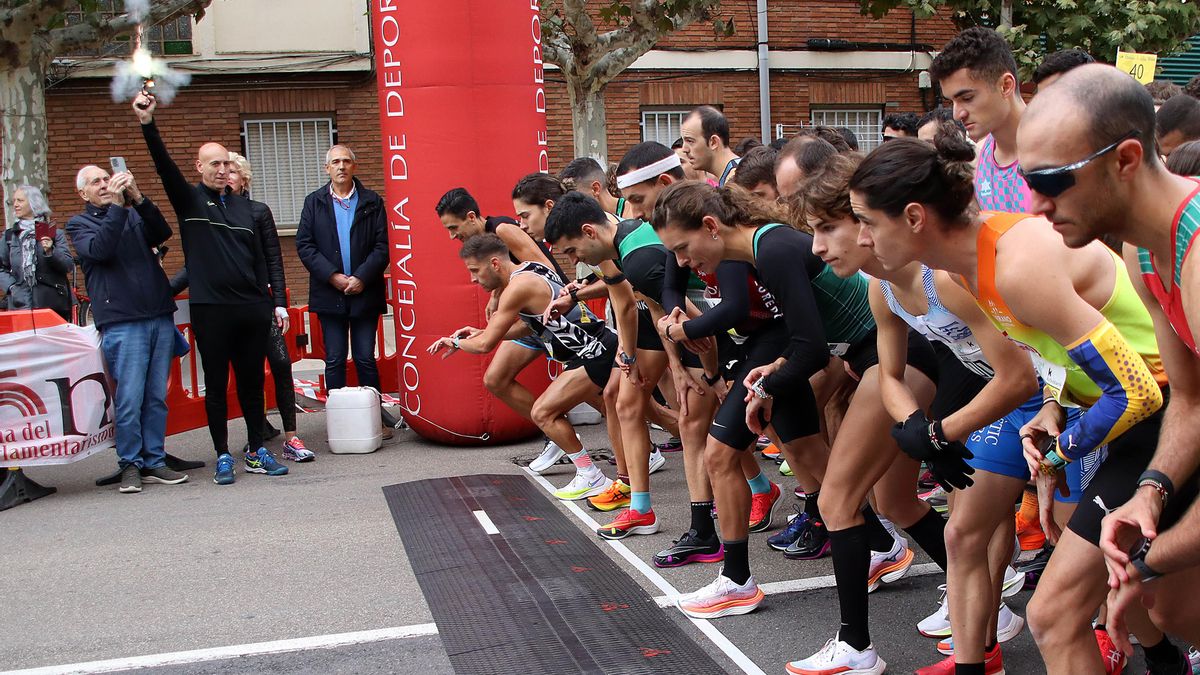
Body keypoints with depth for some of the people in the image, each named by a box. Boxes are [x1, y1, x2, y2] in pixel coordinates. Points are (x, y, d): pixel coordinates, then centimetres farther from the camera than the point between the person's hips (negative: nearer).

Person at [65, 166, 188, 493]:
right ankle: (131, 465, 4)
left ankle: (154, 462, 12)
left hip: (160, 316, 4)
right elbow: (100, 249, -10)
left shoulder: (134, 214, 20)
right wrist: (117, 206, -12)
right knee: (129, 399, -7)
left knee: (157, 397, 5)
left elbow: (162, 233, 1)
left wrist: (138, 199, -11)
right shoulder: (79, 224, 10)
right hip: (121, 321, -4)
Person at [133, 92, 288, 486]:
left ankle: (256, 452, 20)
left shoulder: (243, 207, 14)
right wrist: (148, 125, -29)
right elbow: (165, 166, -14)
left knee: (252, 382, 10)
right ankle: (223, 457, 13)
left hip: (252, 309, 4)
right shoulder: (189, 201, 3)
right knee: (216, 385, 4)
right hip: (210, 309, -4)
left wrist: (272, 302, 10)